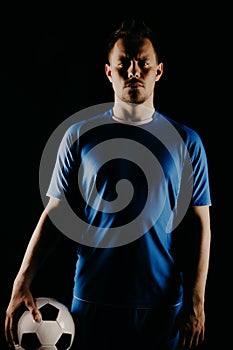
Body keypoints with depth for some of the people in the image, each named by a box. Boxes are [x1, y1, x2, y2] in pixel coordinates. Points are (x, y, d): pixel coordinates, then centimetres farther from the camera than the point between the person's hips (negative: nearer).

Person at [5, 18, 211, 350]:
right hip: (92, 300, 0)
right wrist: (22, 282, -8)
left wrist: (196, 301, -4)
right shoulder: (79, 136, 1)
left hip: (163, 306, 0)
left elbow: (199, 225, 1)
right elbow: (54, 213, 1)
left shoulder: (185, 142, 1)